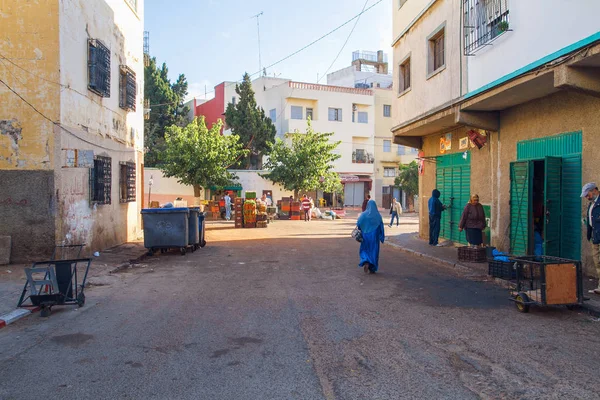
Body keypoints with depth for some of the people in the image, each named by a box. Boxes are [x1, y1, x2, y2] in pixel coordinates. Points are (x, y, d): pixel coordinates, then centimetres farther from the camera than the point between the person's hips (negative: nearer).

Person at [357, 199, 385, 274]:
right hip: (375, 236, 0)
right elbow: (381, 226, -5)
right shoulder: (378, 215, -5)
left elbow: (358, 224, -11)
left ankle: (366, 262, -12)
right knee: (374, 251, 11)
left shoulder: (364, 214, -6)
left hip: (366, 235, 0)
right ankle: (372, 269, 13)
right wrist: (382, 236, 3)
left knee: (364, 250, 14)